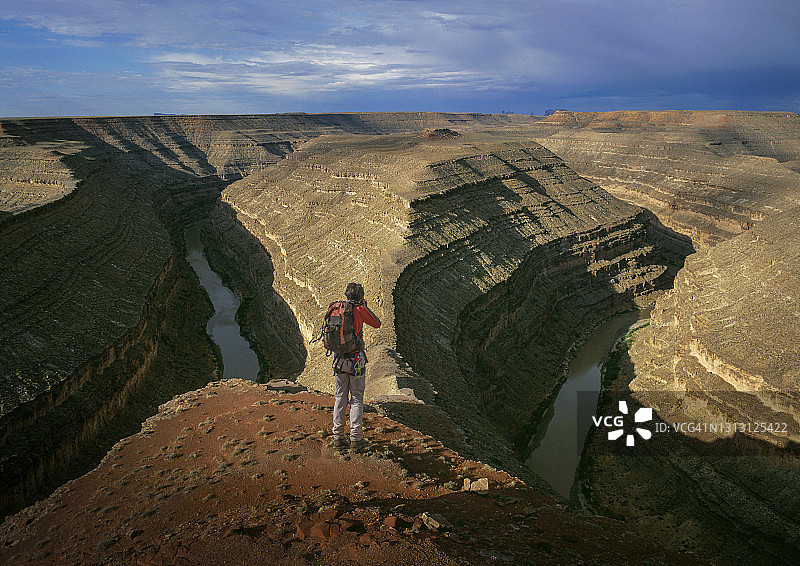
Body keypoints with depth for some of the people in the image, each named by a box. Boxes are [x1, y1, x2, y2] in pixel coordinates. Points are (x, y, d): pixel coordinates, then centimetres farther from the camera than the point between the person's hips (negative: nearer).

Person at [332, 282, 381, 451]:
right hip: (356, 359, -4)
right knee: (357, 399, 3)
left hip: (339, 359, 4)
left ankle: (338, 436, 13)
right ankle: (356, 438, 2)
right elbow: (377, 324, 6)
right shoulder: (360, 310, -8)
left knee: (341, 398, 11)